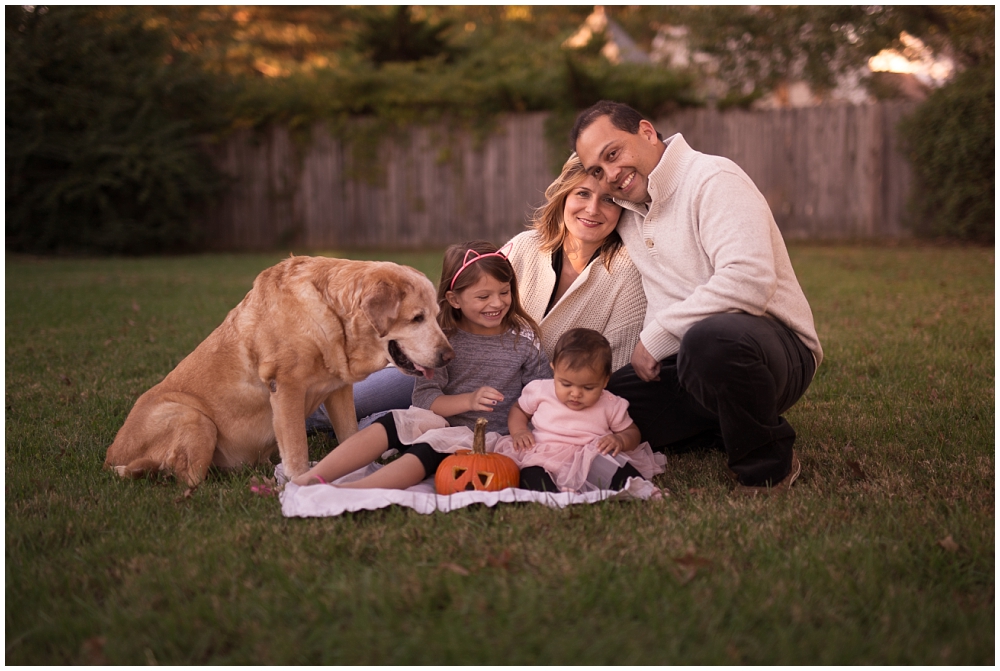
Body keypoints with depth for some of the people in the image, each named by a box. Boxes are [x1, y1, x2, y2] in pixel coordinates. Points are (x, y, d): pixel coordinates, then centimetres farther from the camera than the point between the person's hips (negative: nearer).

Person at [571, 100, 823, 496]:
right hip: (683, 359, 8)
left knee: (710, 338, -41)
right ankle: (725, 427, 8)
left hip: (772, 343, -8)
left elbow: (749, 281, -29)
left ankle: (767, 465, -14)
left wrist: (655, 337, -21)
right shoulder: (628, 212, 13)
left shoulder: (712, 179, -13)